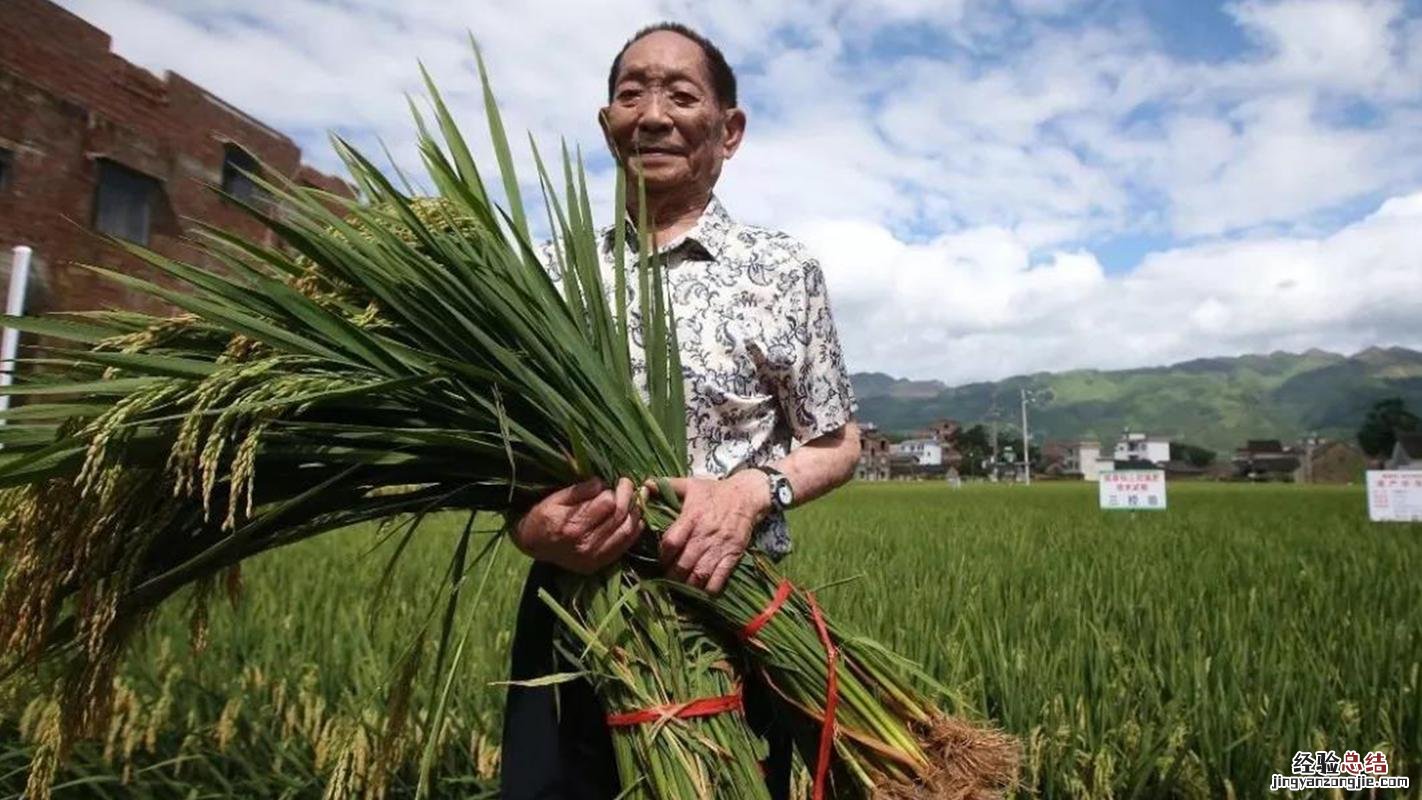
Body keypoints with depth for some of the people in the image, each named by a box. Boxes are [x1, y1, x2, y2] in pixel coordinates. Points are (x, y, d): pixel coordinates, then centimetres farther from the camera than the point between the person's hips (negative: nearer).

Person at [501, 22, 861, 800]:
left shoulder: (782, 270, -2)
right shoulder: (555, 273, 5)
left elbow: (837, 443, 3)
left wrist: (753, 490, -16)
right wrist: (530, 525, -13)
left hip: (732, 613, -1)